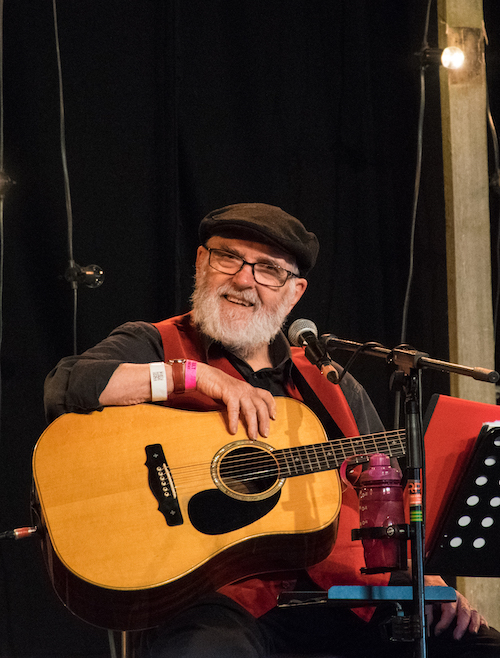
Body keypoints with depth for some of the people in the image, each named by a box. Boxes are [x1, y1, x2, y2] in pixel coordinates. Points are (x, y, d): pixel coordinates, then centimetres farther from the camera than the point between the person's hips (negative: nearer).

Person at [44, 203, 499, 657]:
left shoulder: (333, 387, 22)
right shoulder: (154, 346, 8)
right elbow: (64, 387, -12)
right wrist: (195, 375, -12)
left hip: (342, 590, 5)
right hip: (215, 595, -5)